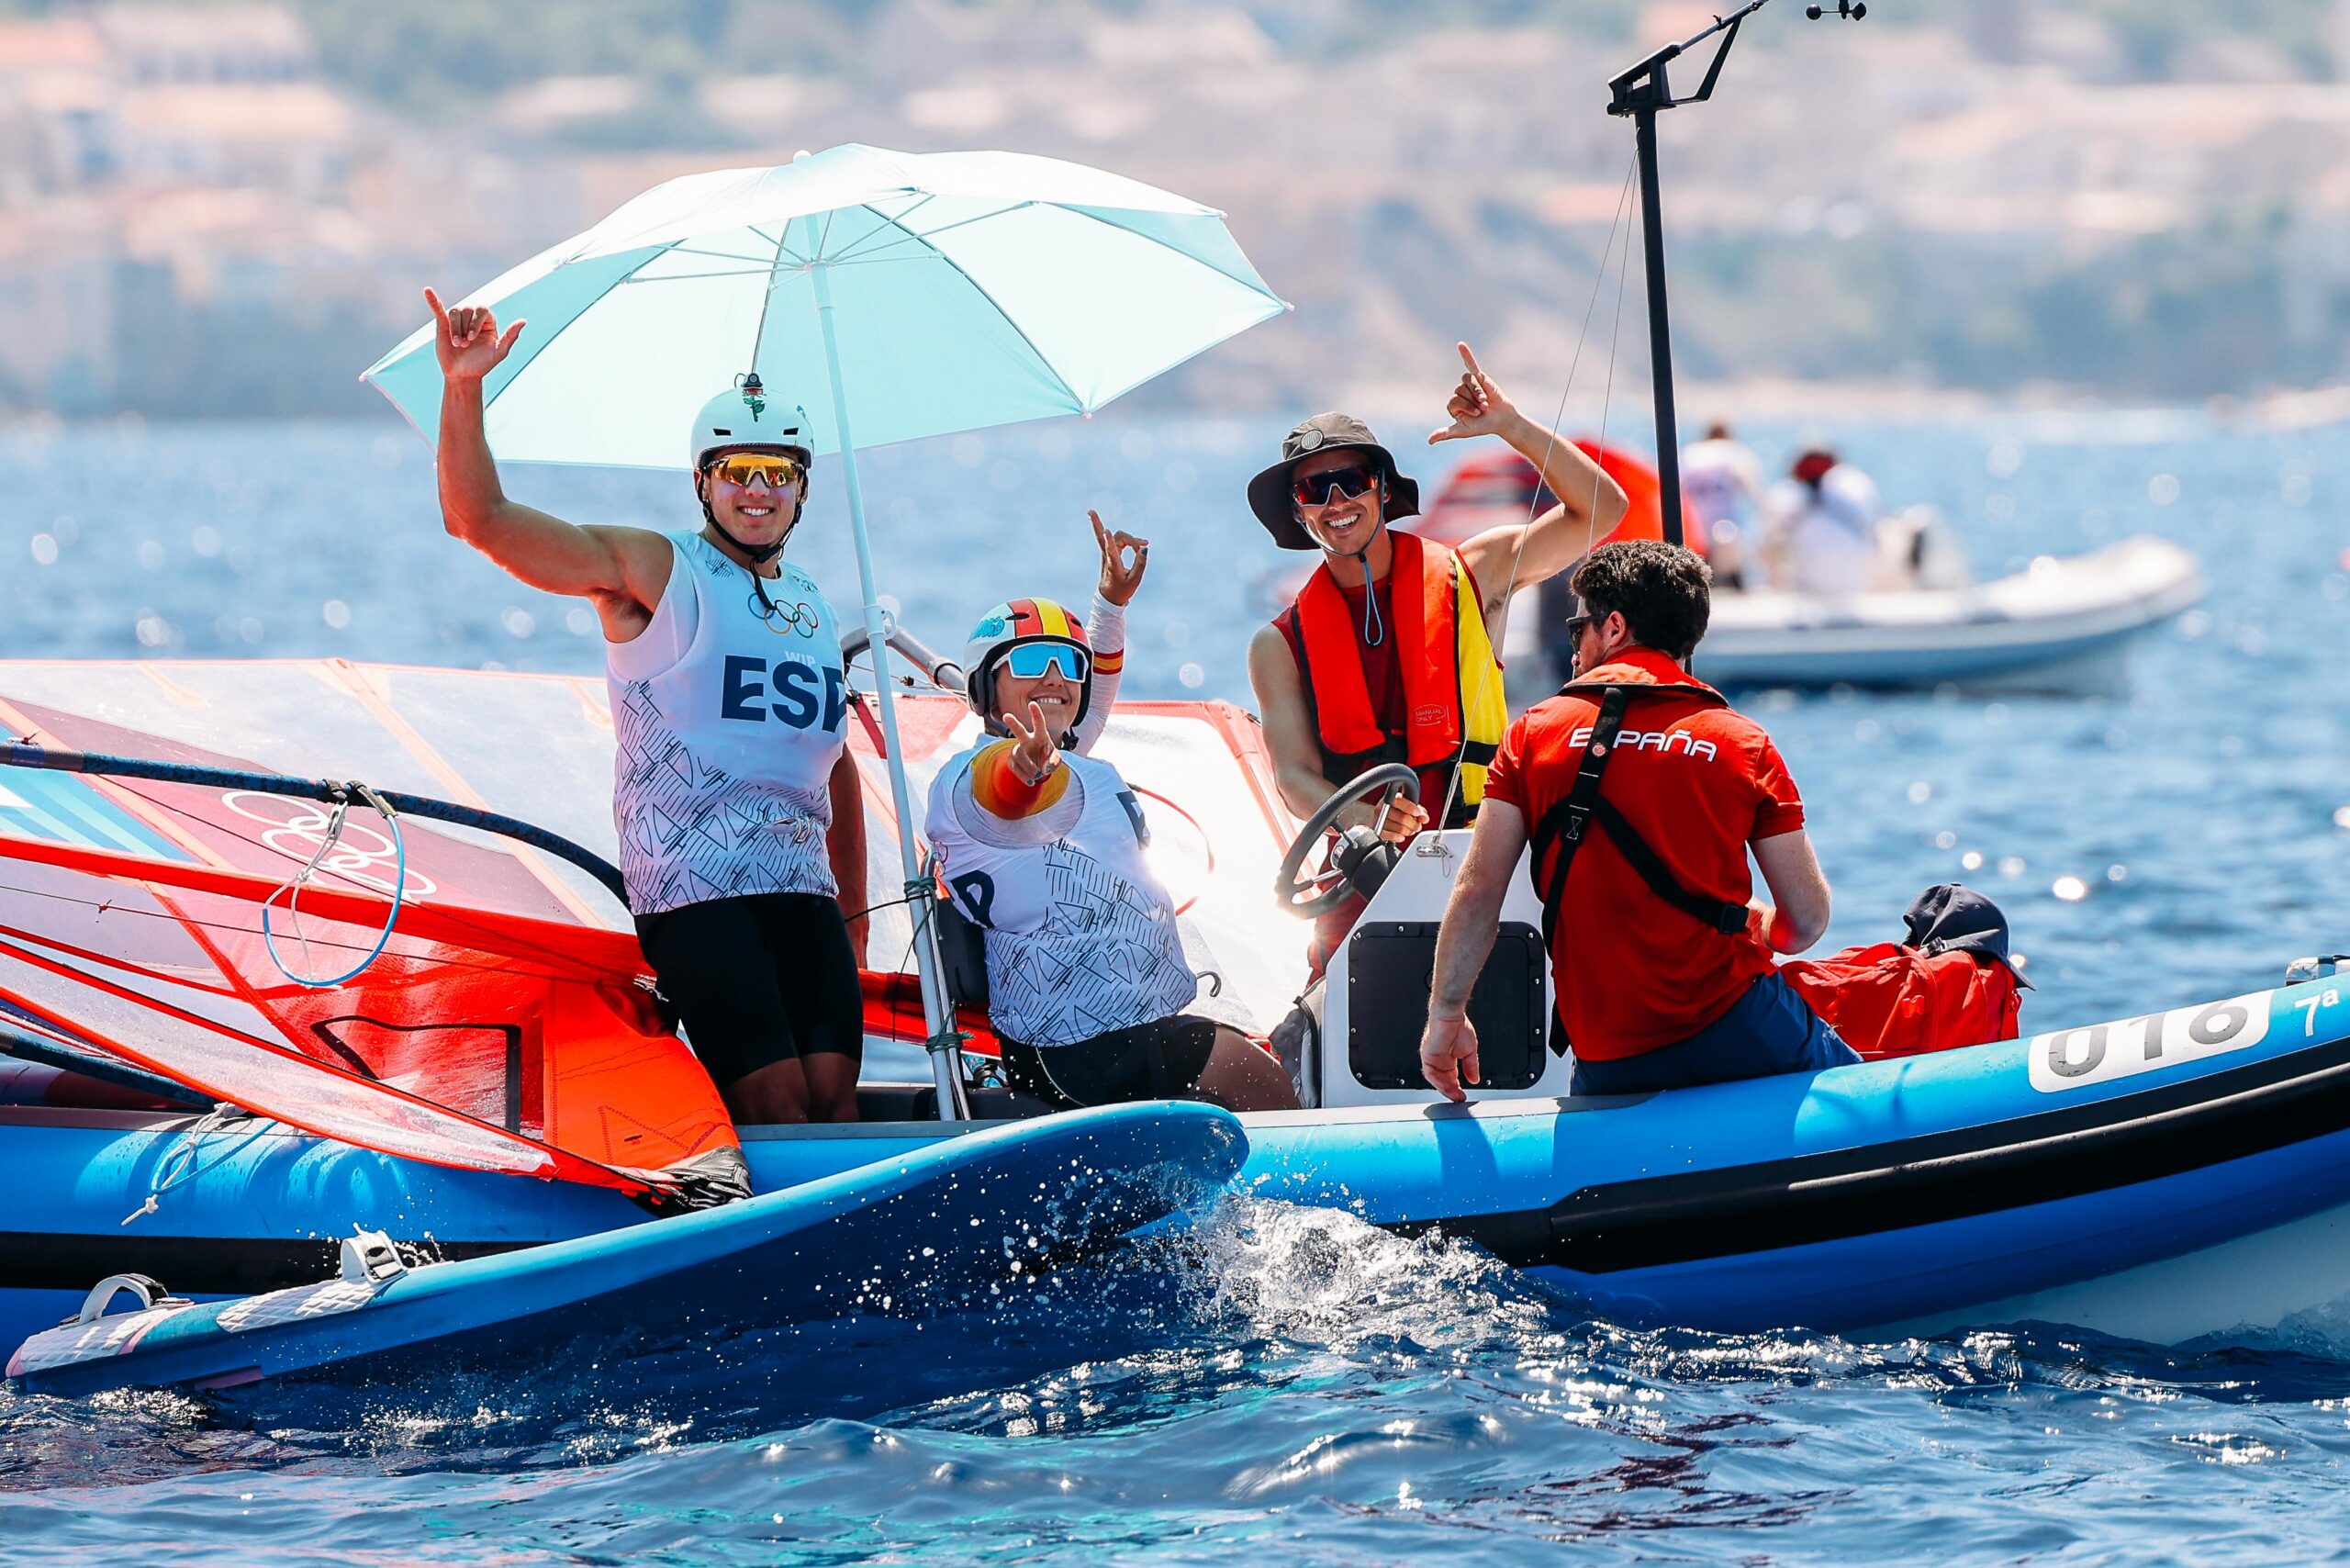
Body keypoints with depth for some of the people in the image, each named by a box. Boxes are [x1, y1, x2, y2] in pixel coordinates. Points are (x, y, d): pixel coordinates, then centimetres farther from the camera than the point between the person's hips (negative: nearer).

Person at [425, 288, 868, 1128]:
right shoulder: (654, 571, 2)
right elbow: (482, 519, -7)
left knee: (833, 1092, -7)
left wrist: (854, 911, 26)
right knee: (775, 1103, -16)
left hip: (802, 886, 6)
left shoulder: (812, 606, 20)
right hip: (690, 891, -6)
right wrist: (462, 390, -20)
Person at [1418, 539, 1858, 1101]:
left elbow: (1476, 894, -1)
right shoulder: (1744, 744, 4)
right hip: (1737, 1029, 0)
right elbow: (1808, 919, 3)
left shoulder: (1534, 734, 5)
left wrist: (1446, 1014, 8)